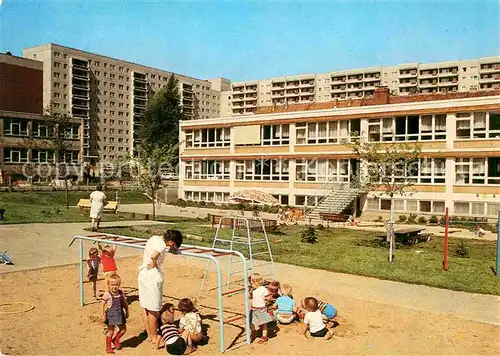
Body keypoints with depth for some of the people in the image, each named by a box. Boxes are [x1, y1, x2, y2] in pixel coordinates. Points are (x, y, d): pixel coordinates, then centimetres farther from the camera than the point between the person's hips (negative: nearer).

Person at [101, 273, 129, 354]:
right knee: (110, 331, 5)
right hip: (111, 315, -5)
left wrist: (127, 312, 12)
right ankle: (108, 347, 22)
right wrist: (103, 314, -13)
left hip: (120, 314, 5)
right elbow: (103, 305, -11)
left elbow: (125, 303, 10)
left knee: (123, 329, 12)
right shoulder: (107, 295, -14)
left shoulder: (121, 293, 0)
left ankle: (115, 340, 37)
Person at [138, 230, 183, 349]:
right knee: (153, 311, 4)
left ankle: (149, 335, 29)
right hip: (152, 277, -9)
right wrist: (155, 264, -16)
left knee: (145, 308, 16)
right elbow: (153, 256, -34)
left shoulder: (154, 238, 7)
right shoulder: (162, 244, -18)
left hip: (142, 275, 9)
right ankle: (154, 338, 15)